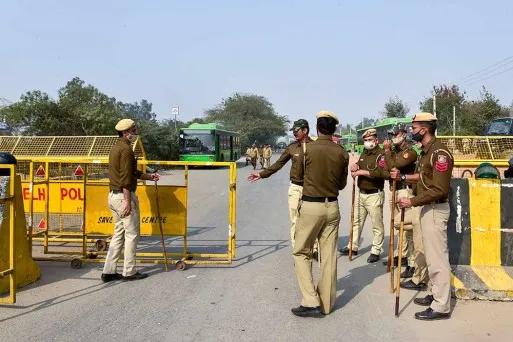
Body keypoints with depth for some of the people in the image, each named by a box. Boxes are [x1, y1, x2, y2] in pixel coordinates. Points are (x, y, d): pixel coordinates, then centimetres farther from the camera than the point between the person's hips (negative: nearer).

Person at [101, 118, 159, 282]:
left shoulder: (116, 147, 16)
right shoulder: (126, 149, -15)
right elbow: (126, 177, -21)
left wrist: (149, 176, 21)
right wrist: (127, 201, -22)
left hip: (113, 195, 10)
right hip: (124, 195, -10)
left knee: (119, 233, 14)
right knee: (132, 234, 1)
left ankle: (108, 271, 15)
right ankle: (129, 272, 7)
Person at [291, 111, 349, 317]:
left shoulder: (308, 148, -9)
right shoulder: (341, 153, 0)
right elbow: (342, 184, 8)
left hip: (310, 206, -4)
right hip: (332, 207, 4)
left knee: (302, 253, 6)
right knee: (329, 256, 9)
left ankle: (311, 302, -2)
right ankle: (326, 303, 18)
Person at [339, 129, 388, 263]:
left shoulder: (381, 155, -12)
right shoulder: (364, 154, 13)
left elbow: (383, 173, -28)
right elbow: (357, 167, 25)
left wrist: (362, 172, -25)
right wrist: (355, 166, -1)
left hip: (374, 195, -8)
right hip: (361, 194, 8)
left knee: (377, 225, 1)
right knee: (357, 222, 16)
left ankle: (376, 251, 11)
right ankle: (353, 247, 28)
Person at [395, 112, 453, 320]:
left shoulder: (439, 153, -19)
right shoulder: (427, 151, 11)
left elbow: (439, 189, -23)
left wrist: (412, 202, -21)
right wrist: (402, 177, 12)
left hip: (435, 209, -10)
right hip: (428, 208, 10)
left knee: (437, 258, -5)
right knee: (431, 254, 18)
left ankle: (441, 307, 2)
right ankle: (434, 294, 30)